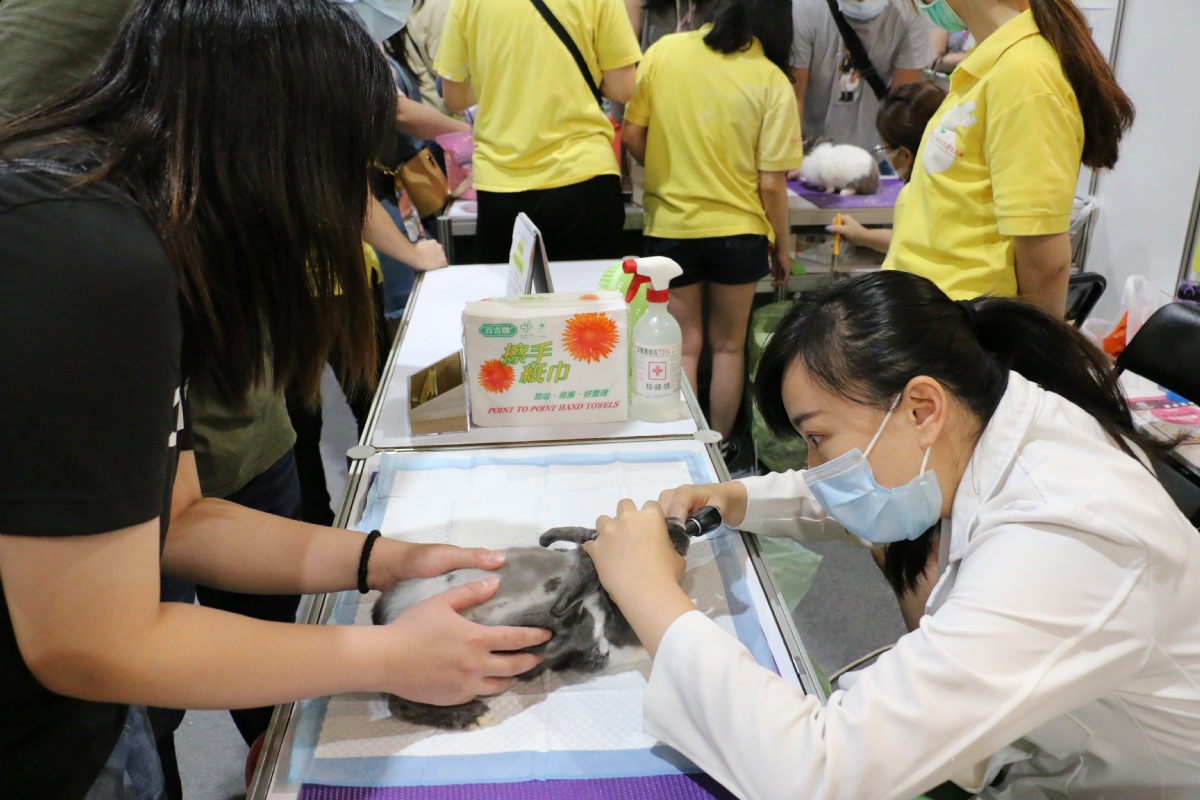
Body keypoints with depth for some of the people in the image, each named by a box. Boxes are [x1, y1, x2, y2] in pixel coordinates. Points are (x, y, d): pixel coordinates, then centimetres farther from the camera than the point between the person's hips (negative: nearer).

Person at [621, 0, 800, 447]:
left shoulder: (663, 51, -5)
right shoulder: (772, 81, -9)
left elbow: (632, 136, -1)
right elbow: (771, 183, -9)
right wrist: (782, 245, 5)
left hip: (669, 226, 1)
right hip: (737, 230, -1)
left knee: (685, 347, 14)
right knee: (728, 347, 17)